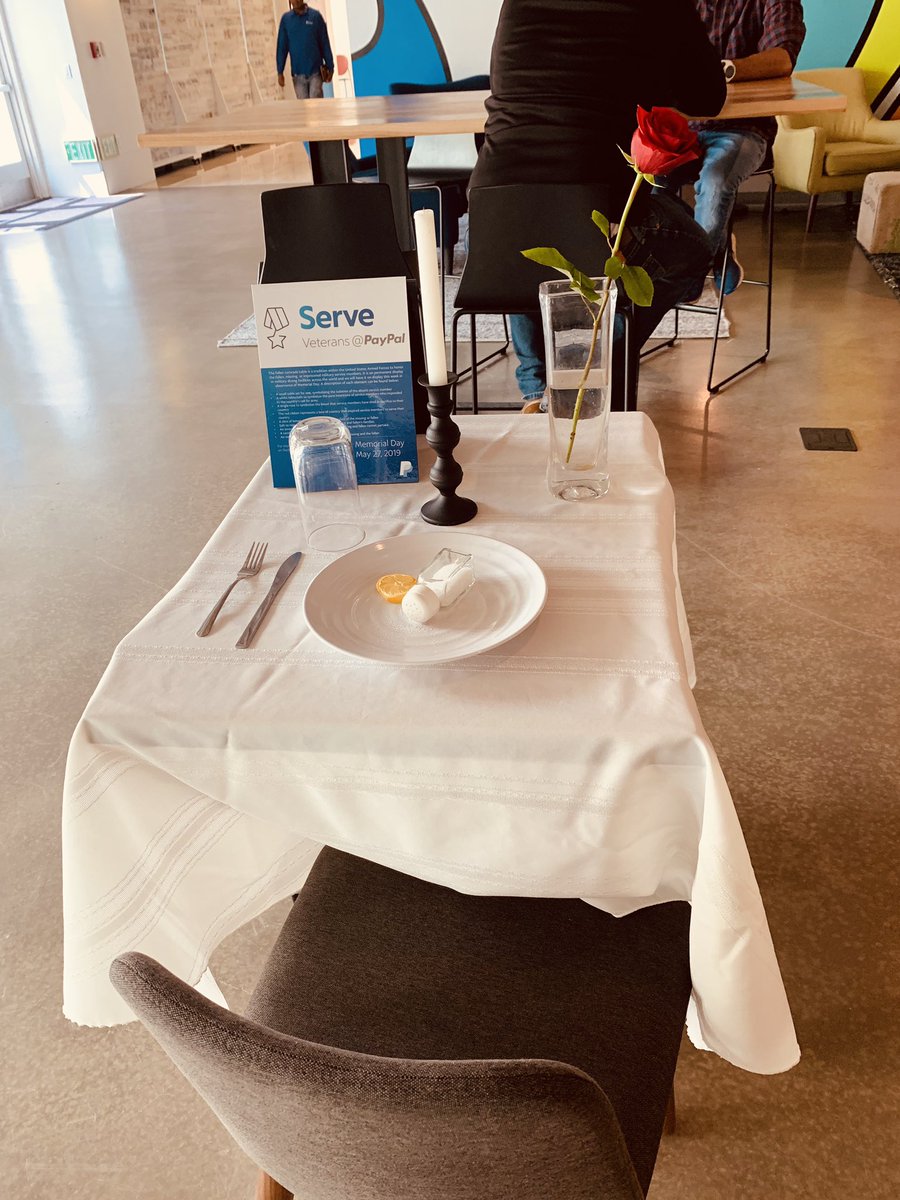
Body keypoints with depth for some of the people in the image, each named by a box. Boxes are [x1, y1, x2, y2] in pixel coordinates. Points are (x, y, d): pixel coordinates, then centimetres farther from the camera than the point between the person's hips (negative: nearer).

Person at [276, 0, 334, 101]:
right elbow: (281, 47, 4)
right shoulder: (286, 18, 3)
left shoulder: (316, 16, 0)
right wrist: (280, 72, -2)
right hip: (298, 73, 2)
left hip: (316, 71, -2)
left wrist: (330, 67, 1)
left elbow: (325, 44, 3)